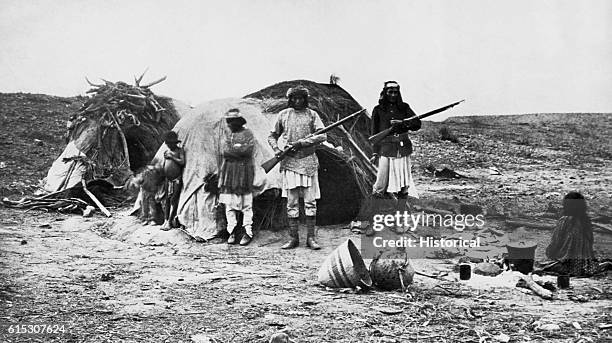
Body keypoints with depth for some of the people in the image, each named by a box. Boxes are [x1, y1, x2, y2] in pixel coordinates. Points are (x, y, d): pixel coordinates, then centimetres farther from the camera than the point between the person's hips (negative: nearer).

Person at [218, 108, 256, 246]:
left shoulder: (248, 134, 0)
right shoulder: (228, 134, 15)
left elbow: (248, 150, -14)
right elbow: (223, 151, 1)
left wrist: (232, 148, -8)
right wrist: (239, 149, -10)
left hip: (244, 171, -5)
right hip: (228, 171, 5)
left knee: (246, 204, -2)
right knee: (229, 204, 3)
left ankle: (248, 233, 3)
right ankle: (231, 232, 9)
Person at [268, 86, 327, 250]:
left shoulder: (312, 115, 5)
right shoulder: (283, 115, 9)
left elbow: (322, 136, -6)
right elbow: (272, 136, 16)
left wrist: (301, 142, -14)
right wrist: (276, 149, -4)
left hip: (308, 162, -1)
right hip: (289, 162, 1)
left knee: (310, 202, -1)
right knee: (291, 203, 2)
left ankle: (311, 238, 4)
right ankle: (293, 238, 7)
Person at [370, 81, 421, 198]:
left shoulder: (404, 108, 9)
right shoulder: (378, 110, 4)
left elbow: (417, 124, 0)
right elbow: (374, 132, 5)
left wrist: (402, 123, -16)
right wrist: (375, 152, -1)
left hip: (403, 149, 2)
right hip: (386, 149, -2)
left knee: (404, 183, 7)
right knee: (382, 182, -6)